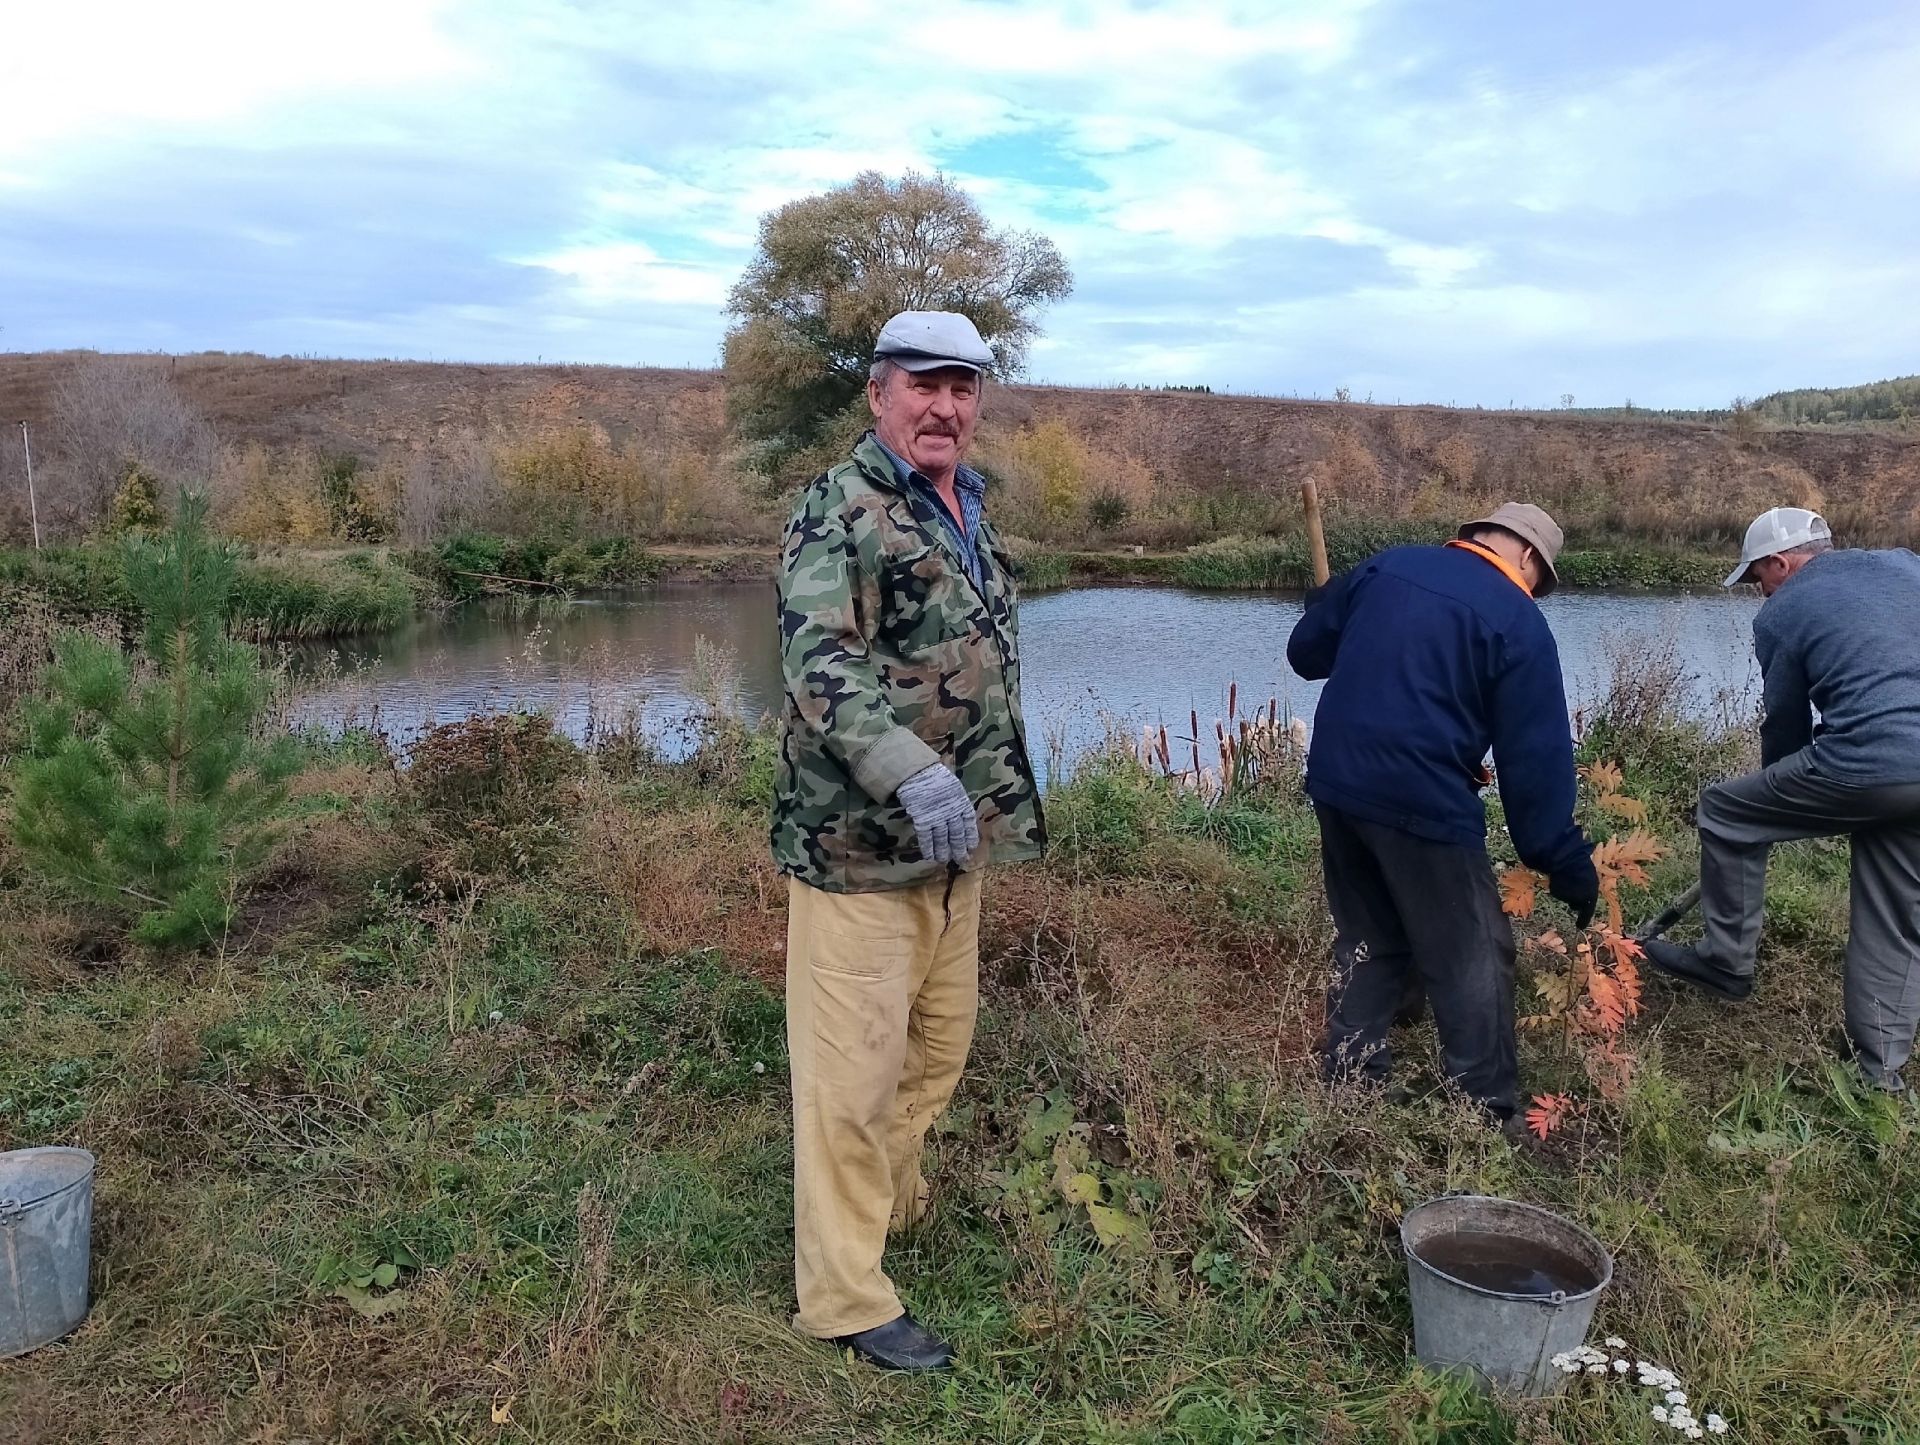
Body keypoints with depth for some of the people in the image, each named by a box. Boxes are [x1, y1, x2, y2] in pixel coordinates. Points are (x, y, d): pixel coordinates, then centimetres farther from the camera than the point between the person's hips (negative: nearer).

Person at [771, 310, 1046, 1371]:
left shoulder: (969, 512, 14)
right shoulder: (838, 511, -14)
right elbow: (817, 658, -27)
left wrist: (1002, 794, 24)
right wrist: (911, 773, -40)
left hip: (956, 838, 9)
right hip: (858, 840, -8)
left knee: (941, 1042, 21)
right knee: (853, 1068, 1)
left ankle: (890, 1194, 44)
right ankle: (844, 1296, 16)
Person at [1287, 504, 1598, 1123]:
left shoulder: (1385, 566, 9)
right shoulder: (1519, 623, -6)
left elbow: (1306, 650, 16)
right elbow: (1536, 758, -8)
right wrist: (1567, 862, -2)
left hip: (1335, 784, 6)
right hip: (1422, 802, -6)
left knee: (1368, 939, 21)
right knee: (1473, 958, 7)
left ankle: (1347, 1084, 27)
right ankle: (1487, 1112, 13)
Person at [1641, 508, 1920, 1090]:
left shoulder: (1780, 614, 4)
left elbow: (1784, 721, 13)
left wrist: (1784, 799, 29)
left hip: (1868, 766, -6)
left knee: (1725, 814, 14)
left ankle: (1727, 962, 23)